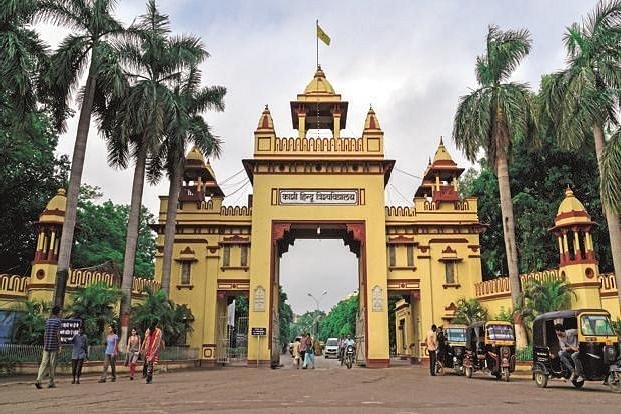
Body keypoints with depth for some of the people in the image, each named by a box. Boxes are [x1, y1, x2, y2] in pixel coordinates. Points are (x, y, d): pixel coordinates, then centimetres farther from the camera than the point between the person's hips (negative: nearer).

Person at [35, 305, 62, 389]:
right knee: (52, 364, 1)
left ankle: (38, 380, -12)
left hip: (46, 345, 5)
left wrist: (44, 345, 20)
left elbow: (45, 333, 14)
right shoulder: (58, 321, -7)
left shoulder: (47, 320, 12)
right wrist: (59, 346, -6)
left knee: (44, 363, 3)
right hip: (54, 346, -5)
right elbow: (58, 334, -11)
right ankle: (51, 383, 7)